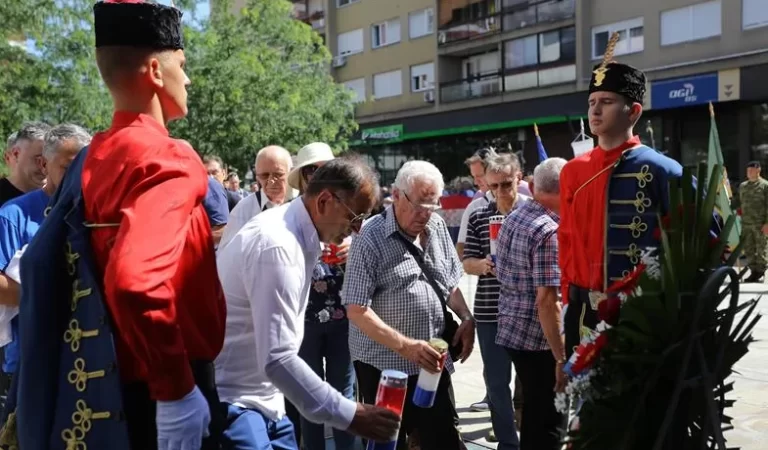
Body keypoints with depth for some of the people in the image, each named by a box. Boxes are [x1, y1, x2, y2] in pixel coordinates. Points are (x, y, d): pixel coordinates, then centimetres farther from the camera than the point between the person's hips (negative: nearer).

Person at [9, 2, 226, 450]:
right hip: (160, 390, -8)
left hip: (111, 384, 8)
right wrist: (177, 388, -24)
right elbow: (135, 282, -36)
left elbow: (41, 263, 14)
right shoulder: (168, 160, -20)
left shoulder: (93, 158, 6)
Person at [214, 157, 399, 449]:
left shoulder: (296, 233, 4)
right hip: (231, 399, -9)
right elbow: (277, 359, -31)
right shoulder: (277, 244, -26)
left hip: (260, 397, 9)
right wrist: (351, 415, -28)